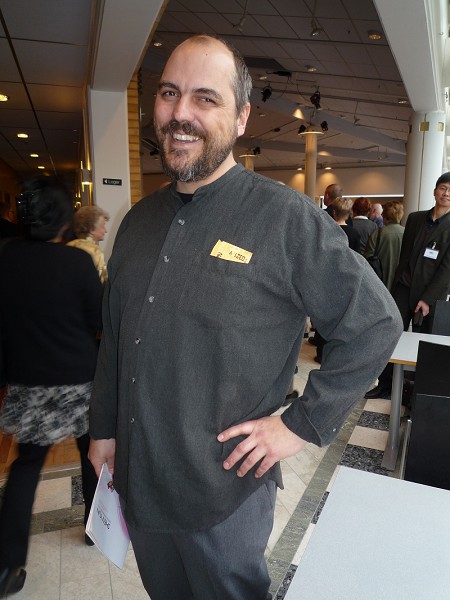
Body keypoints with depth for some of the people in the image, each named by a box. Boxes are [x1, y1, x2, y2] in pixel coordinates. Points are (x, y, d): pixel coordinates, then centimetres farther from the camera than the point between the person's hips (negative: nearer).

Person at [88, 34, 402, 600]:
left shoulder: (286, 217, -17)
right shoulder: (140, 220, 2)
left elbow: (375, 323, -13)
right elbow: (114, 338, 9)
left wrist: (302, 424, -14)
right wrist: (102, 428, 12)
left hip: (223, 493, -5)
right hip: (136, 481, 6)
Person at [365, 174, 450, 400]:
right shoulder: (415, 218, 8)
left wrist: (427, 299, -15)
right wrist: (396, 283, 7)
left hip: (431, 295, -3)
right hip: (403, 288, 3)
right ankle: (385, 385, 13)